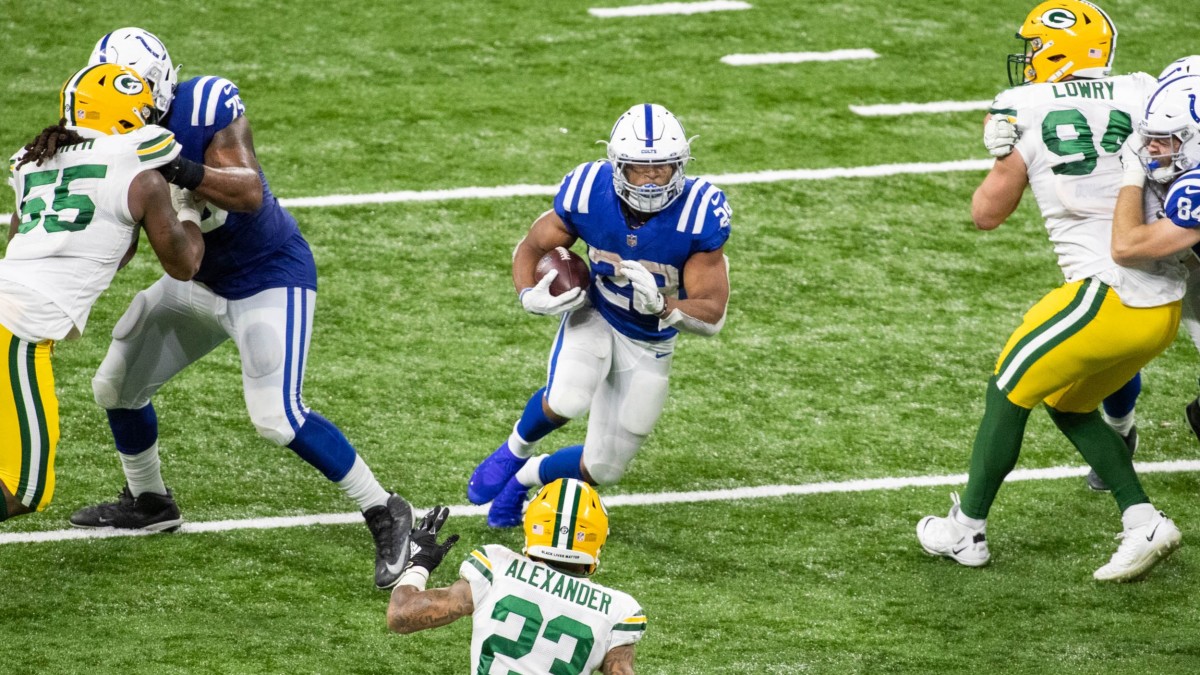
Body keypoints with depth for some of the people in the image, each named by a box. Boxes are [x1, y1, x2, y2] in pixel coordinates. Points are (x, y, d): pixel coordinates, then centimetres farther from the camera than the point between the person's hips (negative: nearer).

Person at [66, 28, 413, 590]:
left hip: (269, 275, -8)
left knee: (278, 417, -19)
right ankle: (147, 502, 38)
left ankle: (384, 516, -6)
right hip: (200, 280, 8)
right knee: (116, 386, 13)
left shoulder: (206, 109, -26)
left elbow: (249, 193, -37)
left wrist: (179, 169, -49)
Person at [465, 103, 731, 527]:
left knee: (601, 471, 7)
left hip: (649, 344, 1)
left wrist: (662, 306, -43)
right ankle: (516, 449, 3)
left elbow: (711, 316, -24)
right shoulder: (589, 193, -24)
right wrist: (530, 296, -26)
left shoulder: (699, 213, -30)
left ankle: (529, 476, 41)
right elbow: (531, 248, -5)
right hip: (593, 316, -1)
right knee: (566, 402, -33)